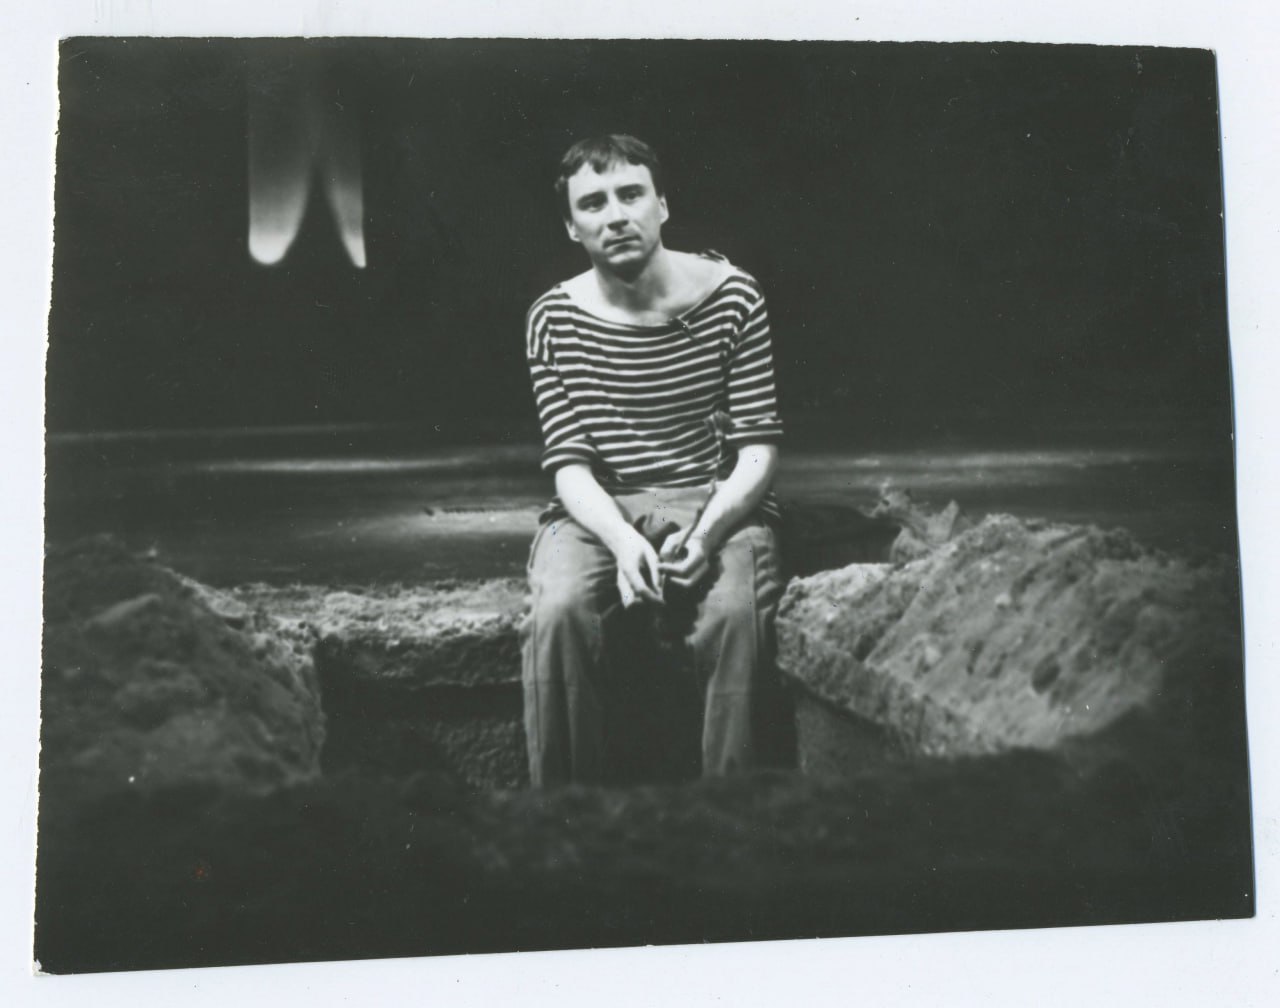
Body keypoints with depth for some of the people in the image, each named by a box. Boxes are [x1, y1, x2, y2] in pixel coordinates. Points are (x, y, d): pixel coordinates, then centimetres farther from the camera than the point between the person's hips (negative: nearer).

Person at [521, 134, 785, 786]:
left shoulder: (730, 296, -1)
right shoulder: (554, 320, 0)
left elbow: (758, 447, -3)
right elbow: (569, 462, -4)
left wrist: (706, 532, -20)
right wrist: (622, 540, -24)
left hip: (717, 502, 0)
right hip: (599, 511, 1)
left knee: (735, 614, -30)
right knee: (559, 613, -29)